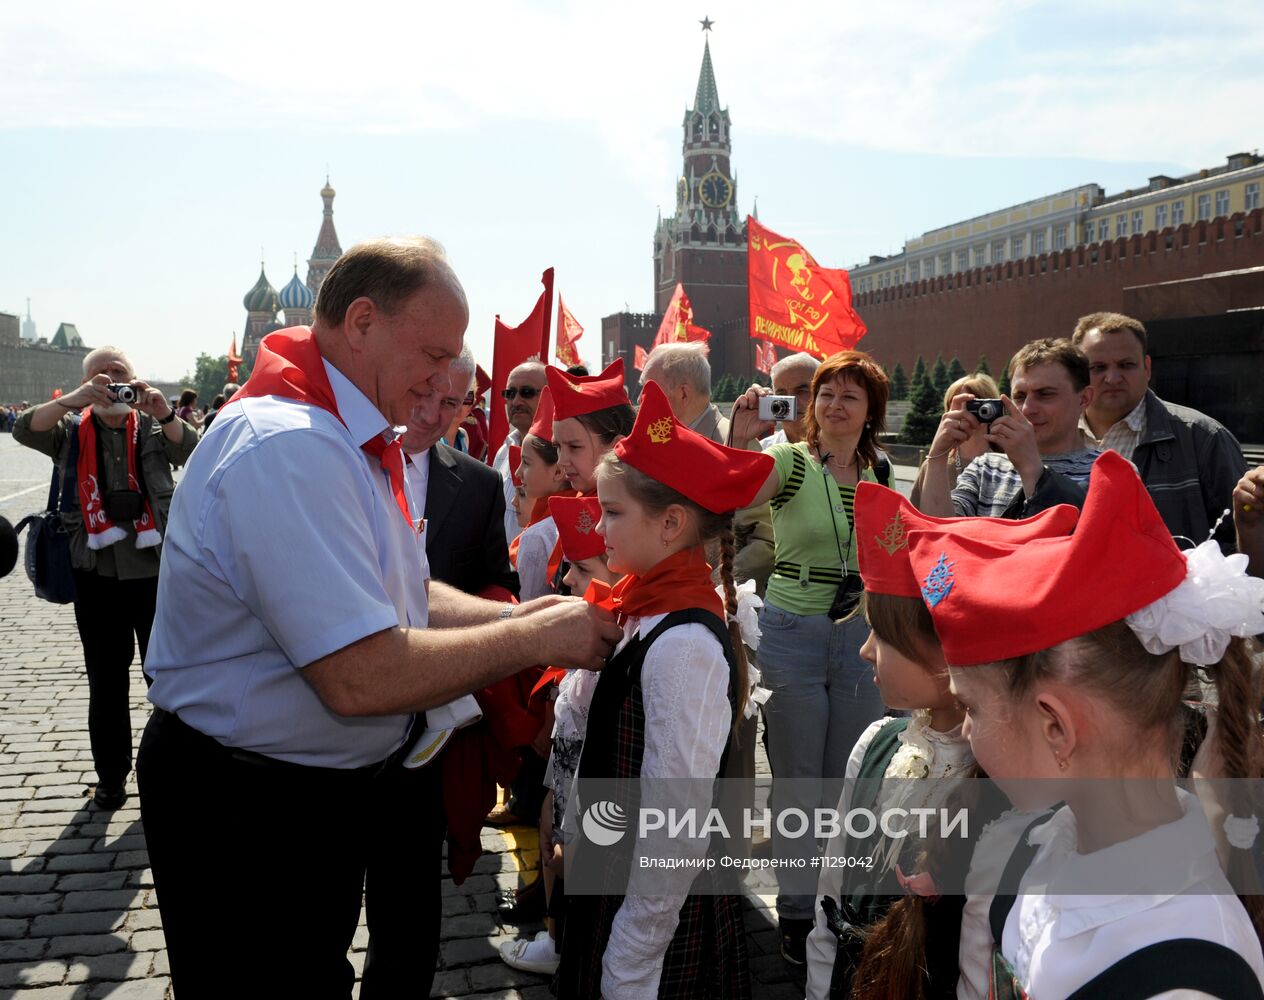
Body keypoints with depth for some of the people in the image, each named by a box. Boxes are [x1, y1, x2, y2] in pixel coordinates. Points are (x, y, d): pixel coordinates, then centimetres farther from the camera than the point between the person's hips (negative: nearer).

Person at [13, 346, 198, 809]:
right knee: (106, 683, 13)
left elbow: (193, 452, -15)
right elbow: (24, 430, -12)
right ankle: (111, 775, 27)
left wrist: (164, 412, -33)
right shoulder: (72, 431, 5)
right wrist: (73, 400, -28)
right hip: (97, 575, 1)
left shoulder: (154, 428, 4)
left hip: (156, 571, -1)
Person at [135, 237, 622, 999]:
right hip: (248, 816, -9)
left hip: (323, 787, 9)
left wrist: (518, 616, -6)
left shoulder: (352, 441, 6)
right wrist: (535, 639, -21)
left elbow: (395, 603, 10)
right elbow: (362, 676, -32)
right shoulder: (290, 448, -27)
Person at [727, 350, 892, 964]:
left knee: (849, 783, 13)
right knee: (798, 783, 6)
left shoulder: (880, 473, 7)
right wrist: (740, 442, -40)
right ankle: (796, 912, 24)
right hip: (793, 636, -4)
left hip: (862, 639, 4)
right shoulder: (789, 461, -8)